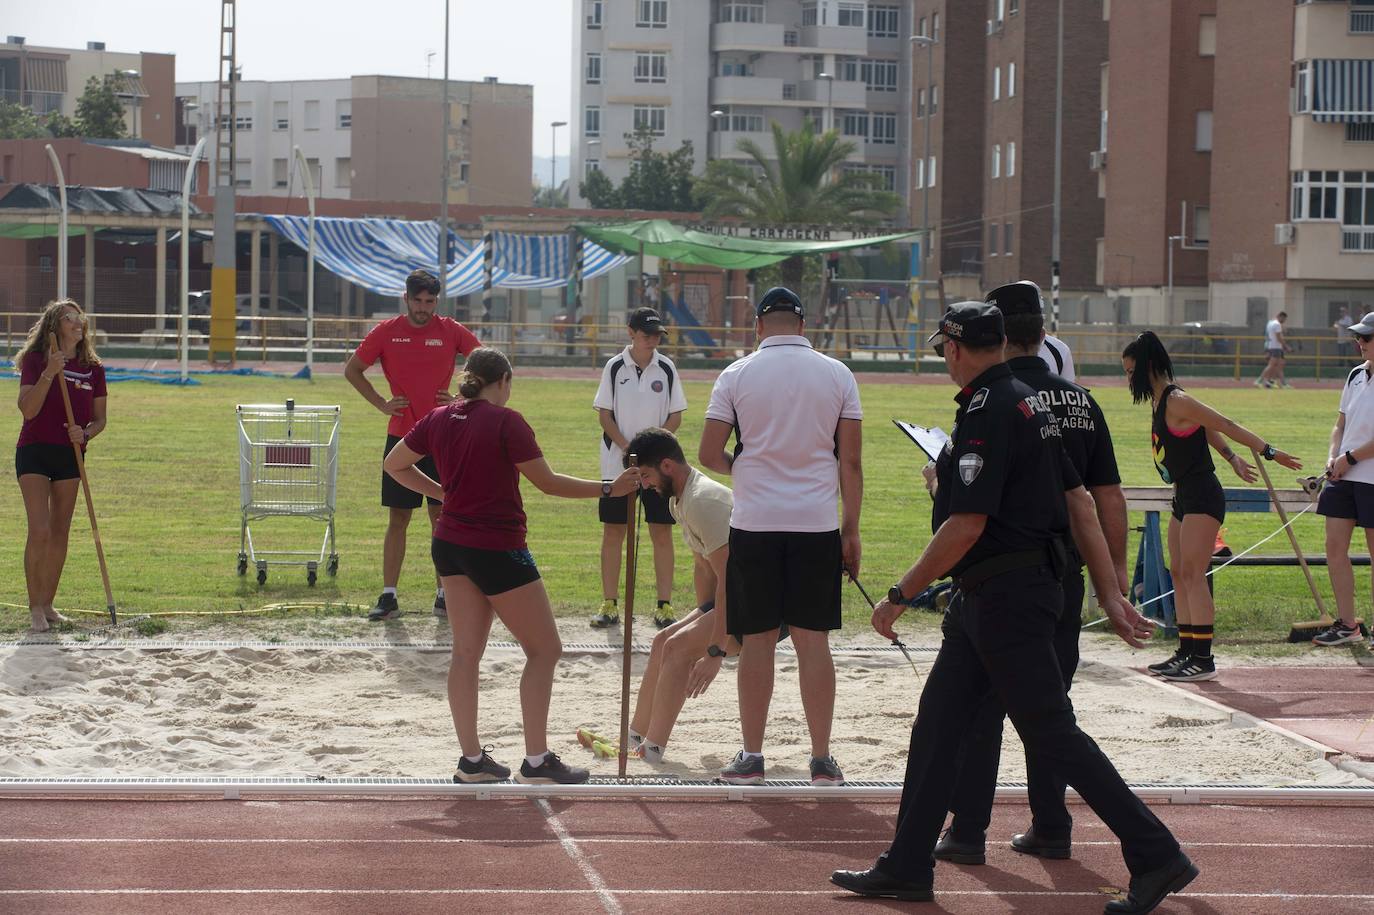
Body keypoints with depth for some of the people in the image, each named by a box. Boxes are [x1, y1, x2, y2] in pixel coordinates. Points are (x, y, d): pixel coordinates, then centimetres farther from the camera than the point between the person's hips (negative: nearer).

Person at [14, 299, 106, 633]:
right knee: (40, 531, -13)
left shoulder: (93, 369, 6)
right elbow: (28, 409, -15)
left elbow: (99, 418, 10)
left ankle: (47, 604, 18)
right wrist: (49, 374, -25)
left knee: (60, 533, 8)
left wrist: (86, 433, -11)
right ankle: (35, 609, -6)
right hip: (34, 452, -4)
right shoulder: (35, 360, -5)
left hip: (70, 455, 4)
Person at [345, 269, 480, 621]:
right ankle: (388, 596, 5)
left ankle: (444, 595, 7)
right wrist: (381, 403, 2)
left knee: (442, 518, 1)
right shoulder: (387, 332, 2)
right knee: (398, 519, 2)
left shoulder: (451, 331, 1)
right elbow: (352, 370, 12)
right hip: (400, 437, 0)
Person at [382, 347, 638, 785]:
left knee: (466, 652, 11)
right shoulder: (506, 422, -15)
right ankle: (537, 762, 2)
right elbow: (547, 482, -11)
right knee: (544, 650, 4)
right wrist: (608, 489, -5)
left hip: (450, 545, 7)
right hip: (498, 550, -7)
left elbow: (394, 465, 15)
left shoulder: (439, 419, 4)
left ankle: (472, 759, 13)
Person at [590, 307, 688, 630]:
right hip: (616, 462, 0)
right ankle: (609, 605, 7)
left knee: (662, 532, -1)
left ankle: (664, 604, 4)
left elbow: (676, 417, 3)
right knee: (613, 531, 1)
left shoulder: (666, 368, 1)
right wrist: (628, 448, -13)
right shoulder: (615, 367, -1)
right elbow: (605, 416, 0)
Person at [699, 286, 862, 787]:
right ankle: (822, 760, 7)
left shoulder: (737, 375, -1)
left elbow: (709, 455, -2)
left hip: (754, 522, -1)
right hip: (818, 523, 1)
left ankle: (751, 756, 10)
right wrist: (851, 530, 7)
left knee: (756, 641, 6)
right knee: (814, 640, 5)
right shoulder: (837, 375, 2)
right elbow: (850, 461, 1)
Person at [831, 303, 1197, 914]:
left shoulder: (986, 413, -17)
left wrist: (900, 595, -14)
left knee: (1052, 734, -6)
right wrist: (1110, 594, 14)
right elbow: (1079, 504, 13)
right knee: (936, 724, 12)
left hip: (1005, 598, -10)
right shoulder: (1029, 403, 13)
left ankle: (1157, 857, -4)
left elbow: (967, 525, -22)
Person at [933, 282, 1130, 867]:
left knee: (979, 706, 2)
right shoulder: (1082, 402, 7)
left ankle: (968, 831, 2)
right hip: (1063, 572, 5)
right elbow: (1109, 496, 8)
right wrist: (1116, 566, 14)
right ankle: (1051, 828, 14)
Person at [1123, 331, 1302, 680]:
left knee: (1192, 573, -12)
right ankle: (1186, 652, 15)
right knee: (1179, 574, 10)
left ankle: (1203, 658, -13)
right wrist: (1234, 459, 24)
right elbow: (1209, 431, 21)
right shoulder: (1159, 401, 12)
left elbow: (1226, 425, -15)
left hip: (1201, 496, -10)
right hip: (1185, 496, 10)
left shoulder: (1177, 402, -17)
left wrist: (1269, 451, -12)